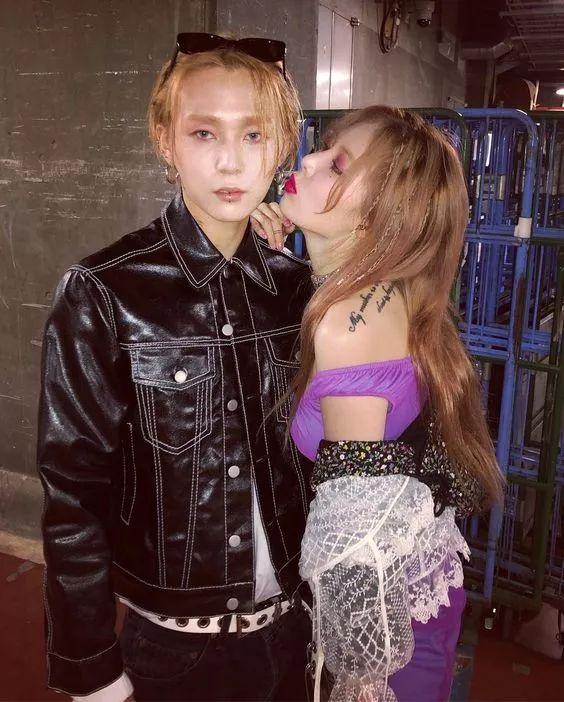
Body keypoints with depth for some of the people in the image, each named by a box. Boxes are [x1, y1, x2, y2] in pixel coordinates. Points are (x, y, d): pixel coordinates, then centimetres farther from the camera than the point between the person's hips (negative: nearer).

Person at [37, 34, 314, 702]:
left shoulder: (293, 284, -5)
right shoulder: (102, 294, -17)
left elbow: (309, 451, 4)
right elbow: (73, 493, -13)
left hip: (294, 617, 4)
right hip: (175, 639, -3)